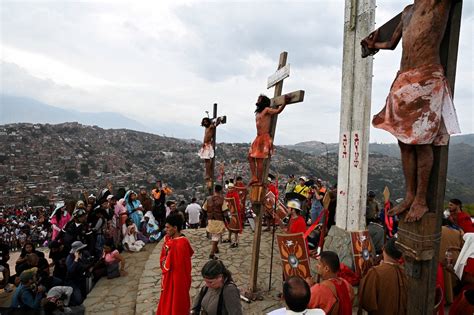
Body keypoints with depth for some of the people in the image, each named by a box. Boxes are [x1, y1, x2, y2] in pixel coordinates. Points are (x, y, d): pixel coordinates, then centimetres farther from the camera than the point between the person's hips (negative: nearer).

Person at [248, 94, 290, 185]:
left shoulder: (267, 110, -2)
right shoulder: (258, 113, 21)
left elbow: (277, 111, -18)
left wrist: (285, 102, -26)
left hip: (265, 138, -9)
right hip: (258, 138, 9)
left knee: (259, 160, -10)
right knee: (251, 157, 4)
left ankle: (260, 180, -5)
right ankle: (254, 178, 5)